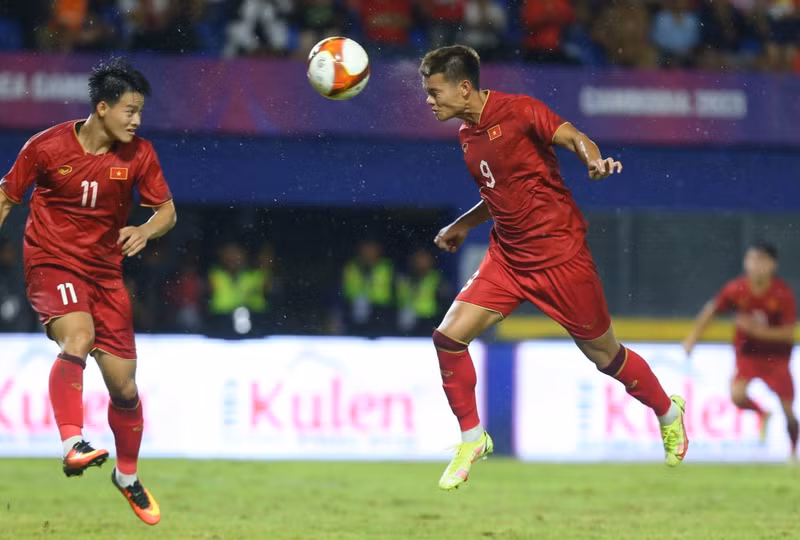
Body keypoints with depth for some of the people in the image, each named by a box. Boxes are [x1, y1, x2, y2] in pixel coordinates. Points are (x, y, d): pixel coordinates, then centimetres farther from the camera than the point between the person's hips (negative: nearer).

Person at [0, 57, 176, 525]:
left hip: (106, 270, 4)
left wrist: (145, 232, -17)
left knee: (125, 386, 6)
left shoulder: (138, 155, -4)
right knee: (78, 337, -36)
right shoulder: (48, 147, -11)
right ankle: (73, 444, -42)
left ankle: (128, 477, 28)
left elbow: (167, 210, 4)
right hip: (52, 262, -4)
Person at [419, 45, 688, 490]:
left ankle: (669, 413, 33)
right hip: (507, 257, 7)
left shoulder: (516, 111, -14)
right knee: (449, 336, -10)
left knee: (603, 353, 5)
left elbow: (573, 137, -21)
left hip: (559, 254, -7)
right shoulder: (467, 134, 9)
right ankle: (472, 439, 8)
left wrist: (594, 160, -40)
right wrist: (462, 226, 22)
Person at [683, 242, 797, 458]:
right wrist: (692, 338, 1)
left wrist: (757, 330, -27)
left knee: (788, 411, -2)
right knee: (737, 396, -22)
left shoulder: (783, 293, -18)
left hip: (776, 355, -1)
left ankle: (794, 453, 23)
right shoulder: (736, 289, -14)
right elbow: (711, 310, 2)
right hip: (747, 352, 1)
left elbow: (788, 333, -17)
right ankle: (761, 414, 13)